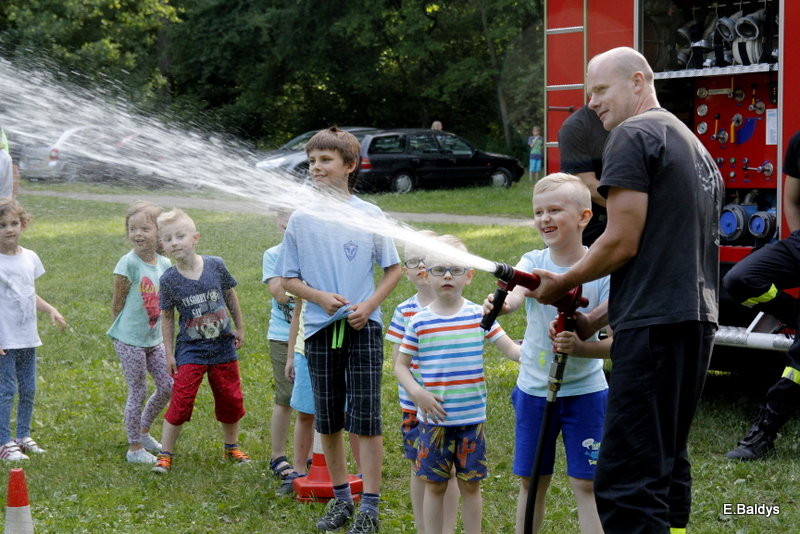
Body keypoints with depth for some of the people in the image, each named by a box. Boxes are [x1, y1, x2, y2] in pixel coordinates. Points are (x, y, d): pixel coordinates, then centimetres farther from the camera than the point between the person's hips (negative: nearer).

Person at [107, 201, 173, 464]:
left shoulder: (164, 264, 1)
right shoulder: (129, 263, -16)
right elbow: (117, 302, -9)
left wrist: (161, 332, 11)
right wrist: (121, 332, -2)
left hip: (154, 338, 6)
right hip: (130, 340, -6)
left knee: (167, 386, 11)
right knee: (138, 391, 1)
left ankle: (143, 431, 32)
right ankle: (134, 448, 14)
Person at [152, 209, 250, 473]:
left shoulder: (216, 265, -7)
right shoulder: (169, 279, -10)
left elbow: (230, 297, 8)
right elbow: (167, 317, -1)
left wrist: (239, 328, 13)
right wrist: (169, 353, -1)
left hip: (223, 346, 2)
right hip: (190, 350, -2)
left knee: (230, 399, 12)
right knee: (180, 402, -8)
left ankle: (231, 446, 32)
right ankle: (165, 454, 3)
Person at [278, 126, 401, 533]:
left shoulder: (370, 216, -3)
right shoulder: (301, 220, 1)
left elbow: (393, 269, 4)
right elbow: (288, 279, 6)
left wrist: (369, 305, -11)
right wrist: (320, 297, -12)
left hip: (362, 328, -2)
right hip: (320, 328, 3)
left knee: (366, 420, -4)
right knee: (327, 422, 11)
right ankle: (341, 497, 25)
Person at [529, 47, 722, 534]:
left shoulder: (633, 135, -6)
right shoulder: (694, 144, 23)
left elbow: (623, 243, -12)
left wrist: (561, 285, 3)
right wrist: (595, 319, 22)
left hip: (655, 327, -10)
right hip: (698, 320, 10)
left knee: (628, 481, -13)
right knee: (666, 468, 15)